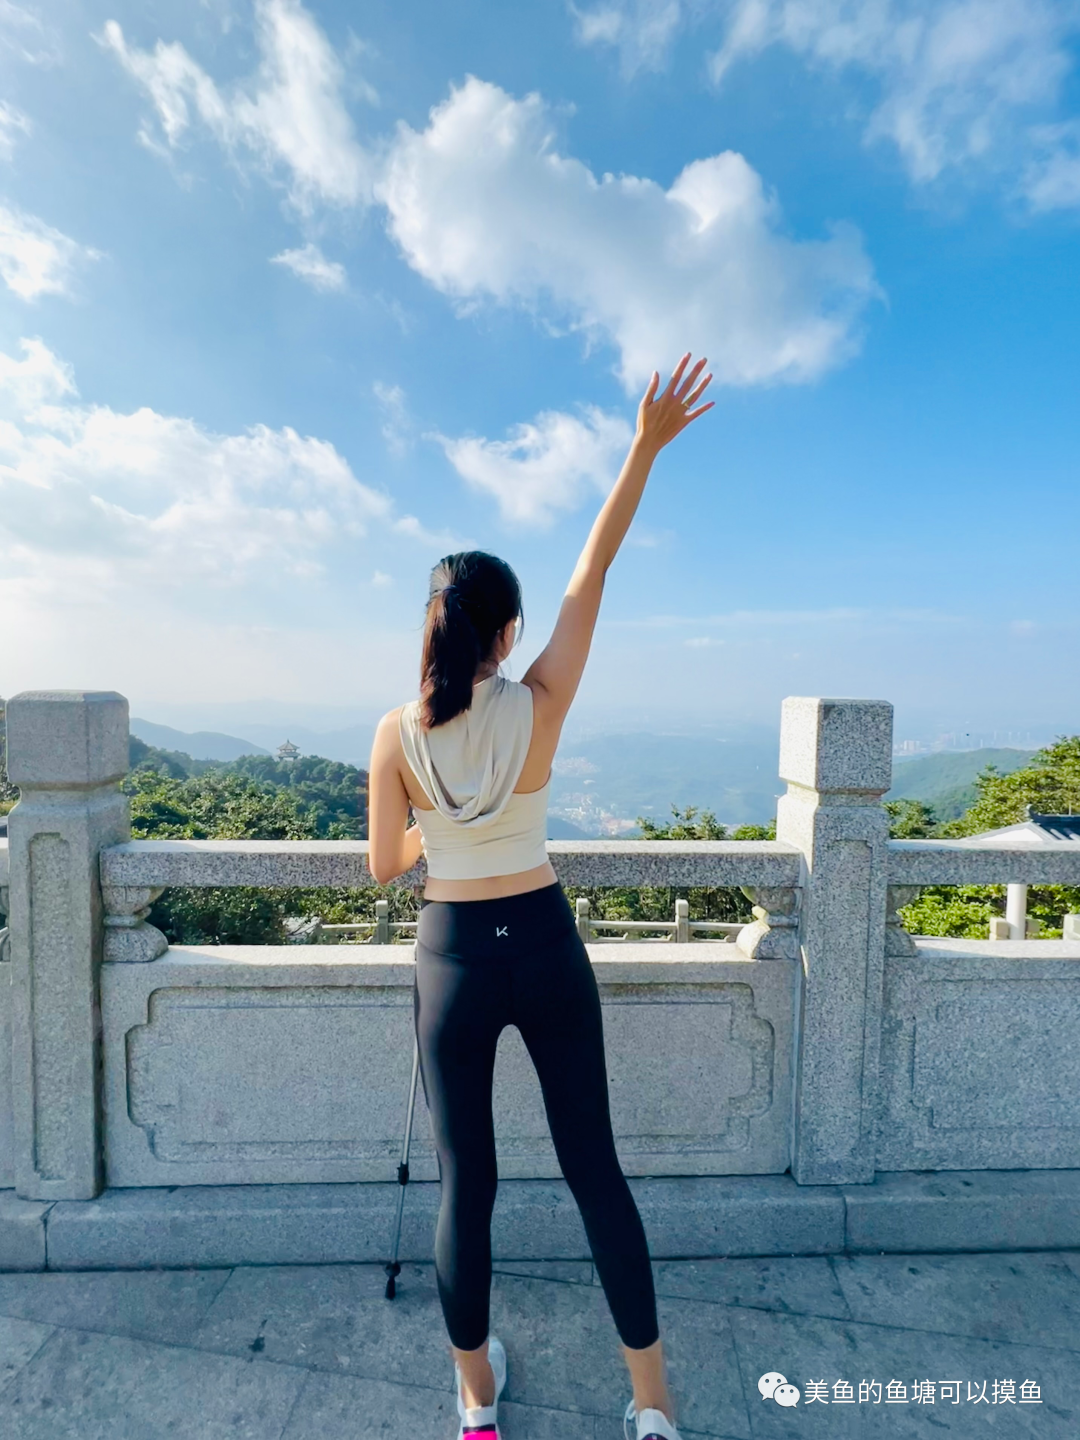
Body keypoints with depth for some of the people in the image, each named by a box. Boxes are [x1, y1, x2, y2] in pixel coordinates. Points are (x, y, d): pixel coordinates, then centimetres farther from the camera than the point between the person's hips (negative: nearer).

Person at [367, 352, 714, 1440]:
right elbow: (592, 573, -5)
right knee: (594, 1166, 16)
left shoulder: (398, 736, -11)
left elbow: (384, 866, -2)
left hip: (454, 957, 0)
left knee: (464, 1180, 17)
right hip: (546, 946, 1)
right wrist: (646, 446, 0)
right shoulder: (539, 706, -12)